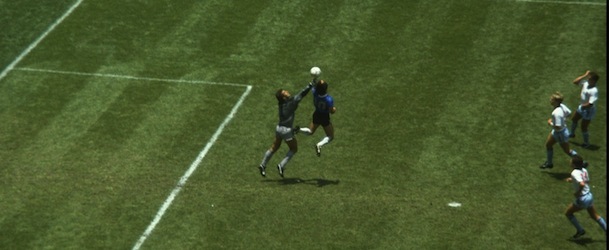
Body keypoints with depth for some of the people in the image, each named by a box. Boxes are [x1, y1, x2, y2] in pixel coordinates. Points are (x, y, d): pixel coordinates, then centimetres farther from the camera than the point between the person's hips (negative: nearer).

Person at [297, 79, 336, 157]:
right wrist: (334, 109, 2)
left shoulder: (315, 92, -23)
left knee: (310, 131, 31)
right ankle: (319, 145, -13)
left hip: (316, 115, 5)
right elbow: (332, 111, -21)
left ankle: (298, 130, 1)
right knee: (330, 137, 15)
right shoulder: (329, 99, -34)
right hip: (325, 118, -5)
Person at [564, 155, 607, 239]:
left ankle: (580, 230, 19)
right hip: (589, 196, 8)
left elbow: (582, 184, -38)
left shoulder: (574, 173, -24)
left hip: (582, 199, -8)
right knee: (595, 216, 26)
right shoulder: (584, 170, 0)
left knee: (568, 213, 15)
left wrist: (577, 193, -21)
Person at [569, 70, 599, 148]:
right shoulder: (586, 83, -9)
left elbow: (590, 104, -34)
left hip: (588, 110, -9)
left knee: (583, 127, 4)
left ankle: (586, 143, 27)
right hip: (582, 107, 9)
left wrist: (583, 106, -17)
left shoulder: (594, 91, -34)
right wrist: (584, 75, -12)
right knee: (574, 119, 29)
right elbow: (575, 82, -3)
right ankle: (572, 134, 54)